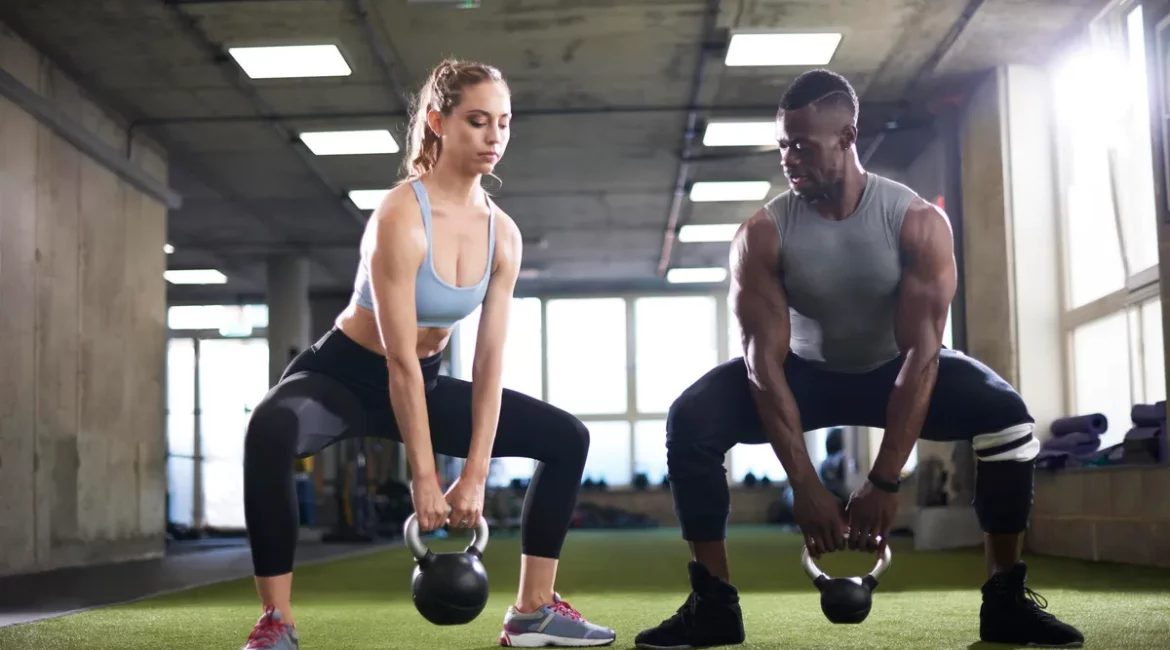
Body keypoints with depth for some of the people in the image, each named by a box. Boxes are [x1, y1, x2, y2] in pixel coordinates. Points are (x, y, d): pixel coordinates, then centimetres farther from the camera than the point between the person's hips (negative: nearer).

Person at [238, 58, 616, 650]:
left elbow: (490, 361, -8)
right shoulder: (401, 218, -26)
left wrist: (474, 476, -13)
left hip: (425, 383, 7)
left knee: (566, 438, 4)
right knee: (270, 431, -40)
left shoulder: (503, 234, -6)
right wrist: (424, 479, -26)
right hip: (345, 374, -7)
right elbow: (399, 360, -27)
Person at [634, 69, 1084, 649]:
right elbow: (765, 360, -25)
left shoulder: (918, 222, -23)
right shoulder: (763, 234, -22)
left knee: (1007, 417, -27)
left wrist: (884, 481, -33)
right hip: (808, 373, 0)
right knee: (690, 421, -25)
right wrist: (804, 486, -32)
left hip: (894, 368, 0)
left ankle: (1005, 600, -10)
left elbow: (921, 352, -28)